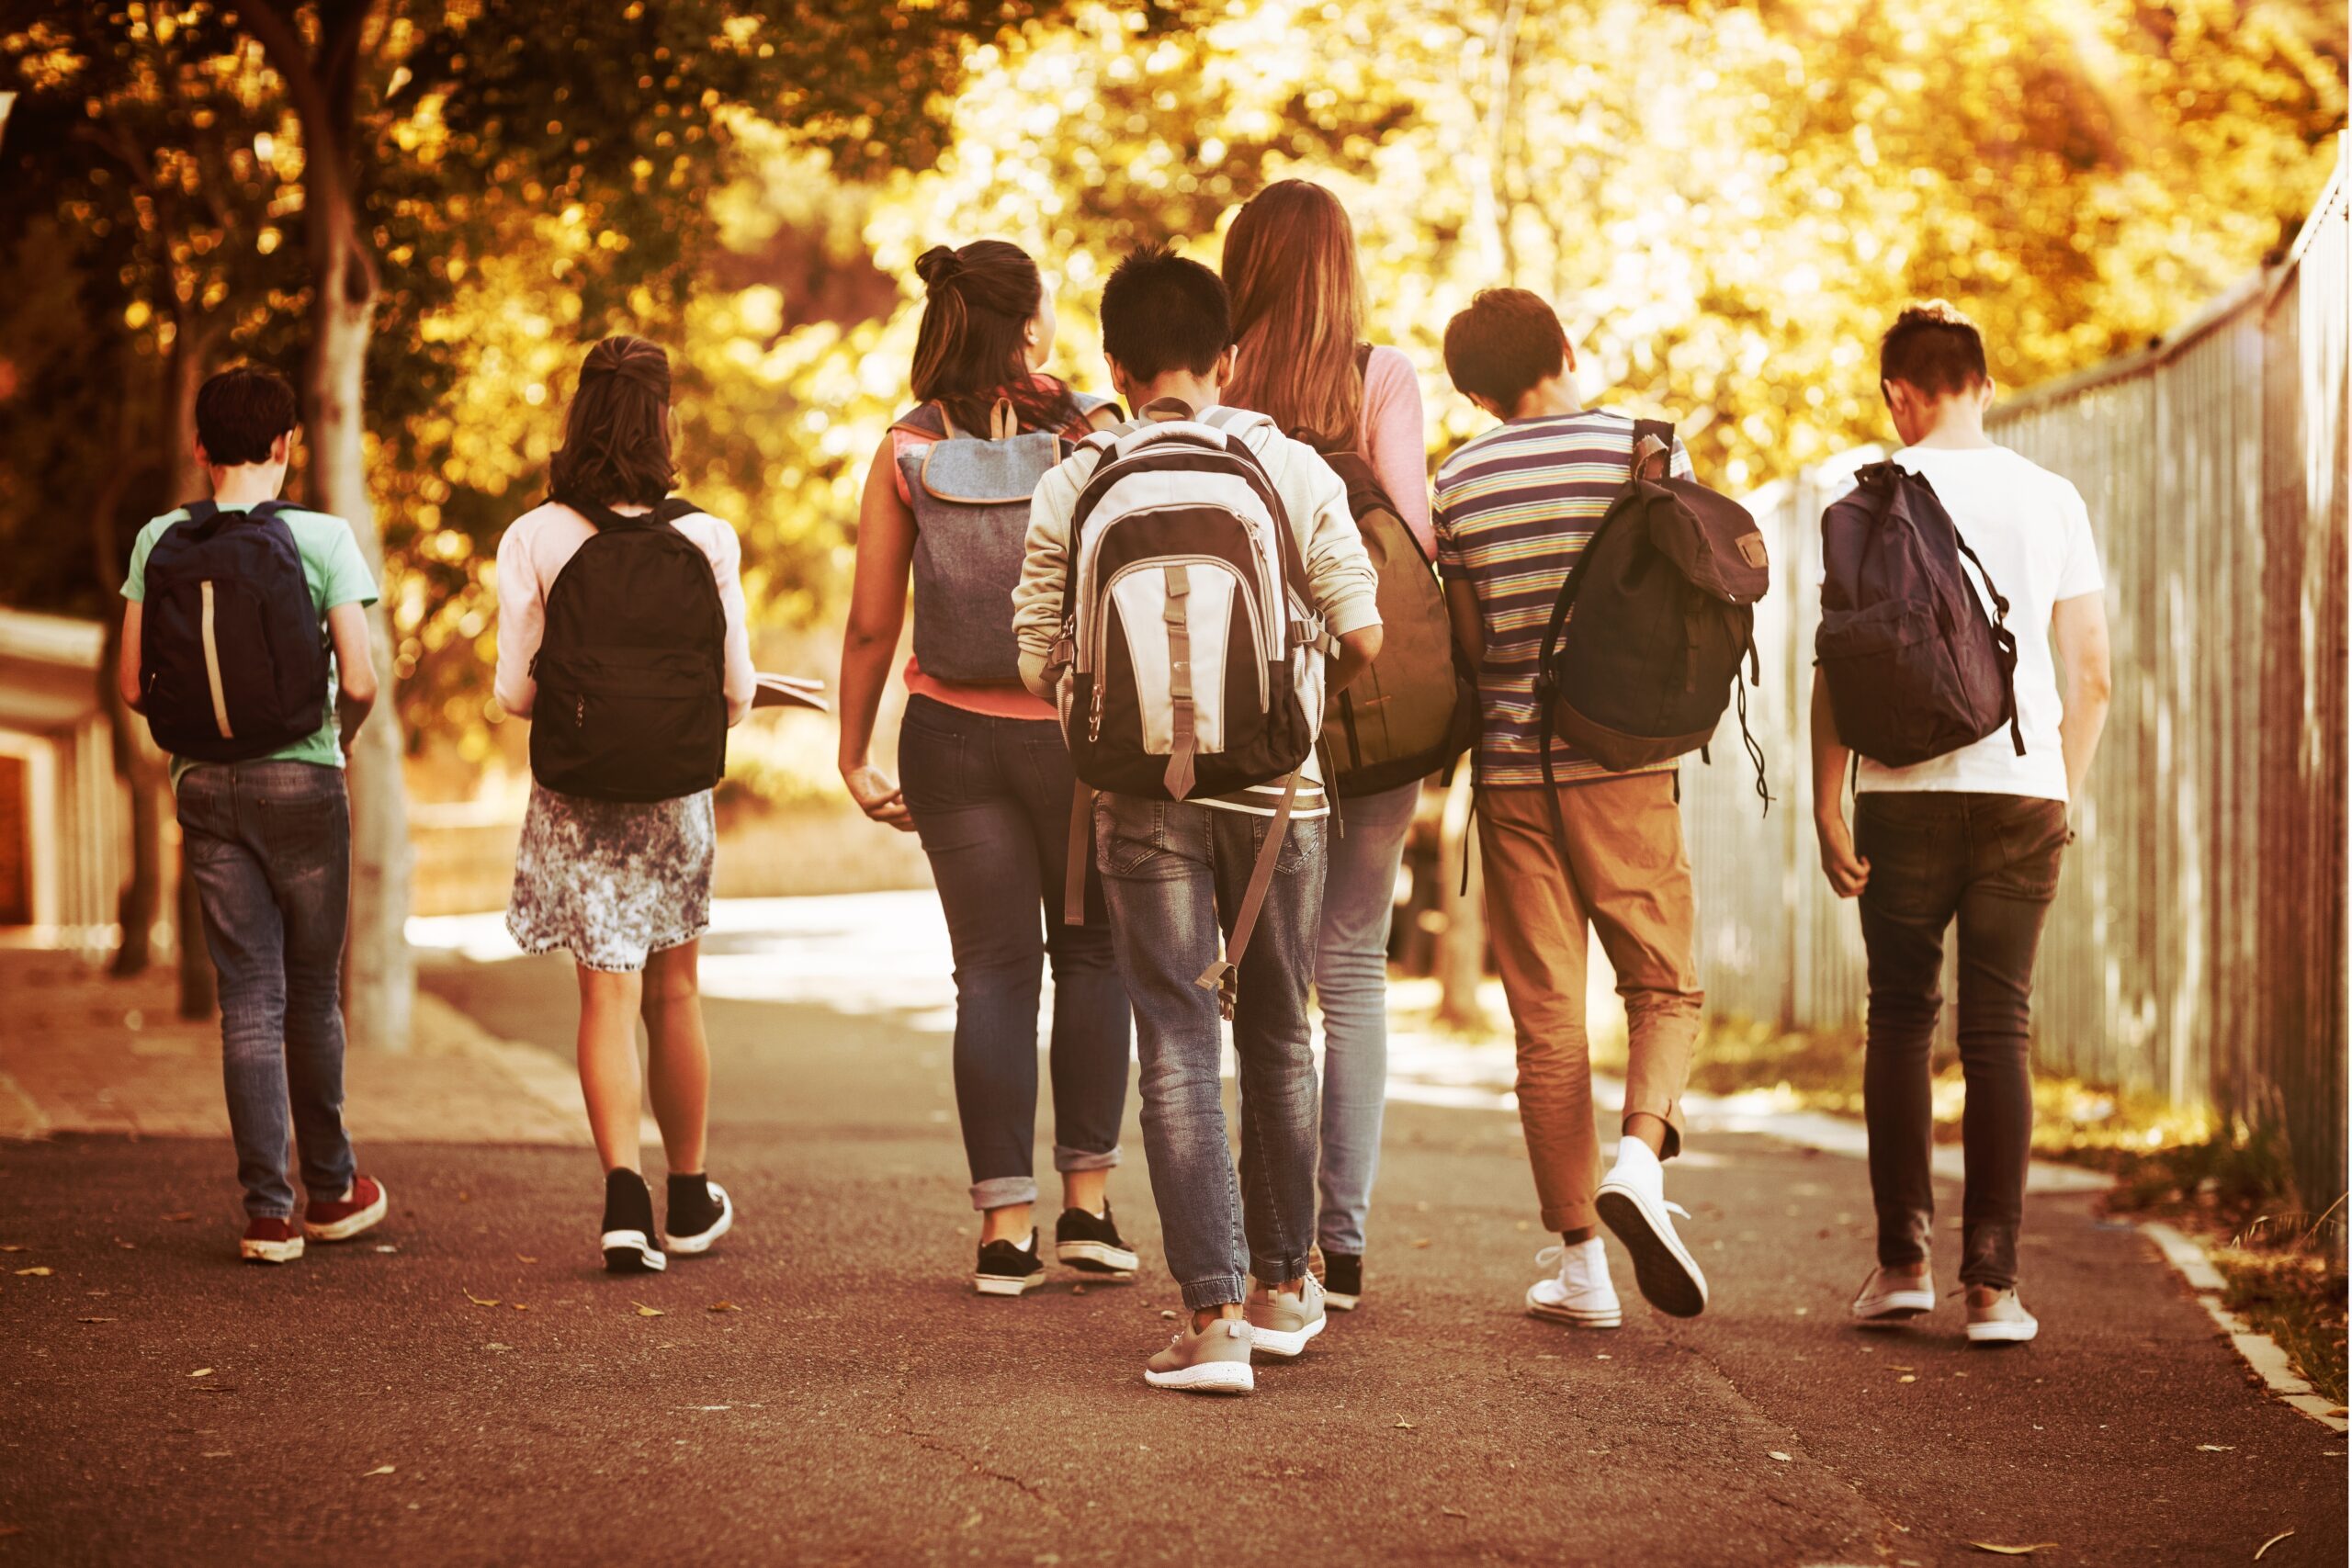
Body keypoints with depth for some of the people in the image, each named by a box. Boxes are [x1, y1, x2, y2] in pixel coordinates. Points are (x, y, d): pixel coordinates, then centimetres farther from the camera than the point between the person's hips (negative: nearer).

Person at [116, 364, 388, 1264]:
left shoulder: (159, 543, 0)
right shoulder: (320, 539, -8)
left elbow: (132, 686, 1)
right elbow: (360, 682, -11)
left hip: (205, 786, 2)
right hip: (301, 782, -2)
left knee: (248, 998, 4)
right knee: (313, 993, 12)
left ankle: (267, 1208, -1)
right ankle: (331, 1189, 25)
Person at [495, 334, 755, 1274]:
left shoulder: (534, 539, -8)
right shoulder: (706, 539, -6)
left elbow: (514, 691, -7)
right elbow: (736, 689, -2)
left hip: (577, 799, -1)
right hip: (676, 797, 1)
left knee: (609, 993, 2)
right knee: (673, 993, 15)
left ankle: (623, 1195, -13)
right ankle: (690, 1202, 27)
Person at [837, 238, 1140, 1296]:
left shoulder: (906, 450, -2)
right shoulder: (1093, 435, -5)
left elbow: (872, 624, -2)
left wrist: (854, 754, 7)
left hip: (954, 733, 1)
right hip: (1076, 728, -1)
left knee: (994, 973, 6)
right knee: (1093, 954, 16)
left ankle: (1005, 1228, 4)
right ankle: (1087, 1201, 12)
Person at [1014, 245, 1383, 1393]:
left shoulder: (1071, 491, 0)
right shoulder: (1293, 470, 0)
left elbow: (1040, 663, 1)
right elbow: (1362, 632, -2)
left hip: (1142, 793, -1)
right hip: (1277, 789, 1)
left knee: (1179, 1049, 0)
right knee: (1277, 1038, 16)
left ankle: (1212, 1316, -7)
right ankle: (1282, 1287, 27)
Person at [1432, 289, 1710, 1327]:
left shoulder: (1458, 484, 2)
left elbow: (1466, 640, 3)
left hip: (1513, 772, 1)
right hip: (1627, 766, -1)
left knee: (1547, 1018, 5)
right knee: (1663, 986, 11)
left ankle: (1579, 1262, 5)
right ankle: (1639, 1155, -16)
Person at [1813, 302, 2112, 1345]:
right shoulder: (2053, 498, 8)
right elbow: (2093, 673, 7)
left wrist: (1825, 802, 1)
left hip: (1907, 790, -2)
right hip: (2025, 789, 2)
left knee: (1900, 1020, 10)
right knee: (2000, 1030, 3)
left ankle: (1903, 1261, 6)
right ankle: (1993, 1285, -1)